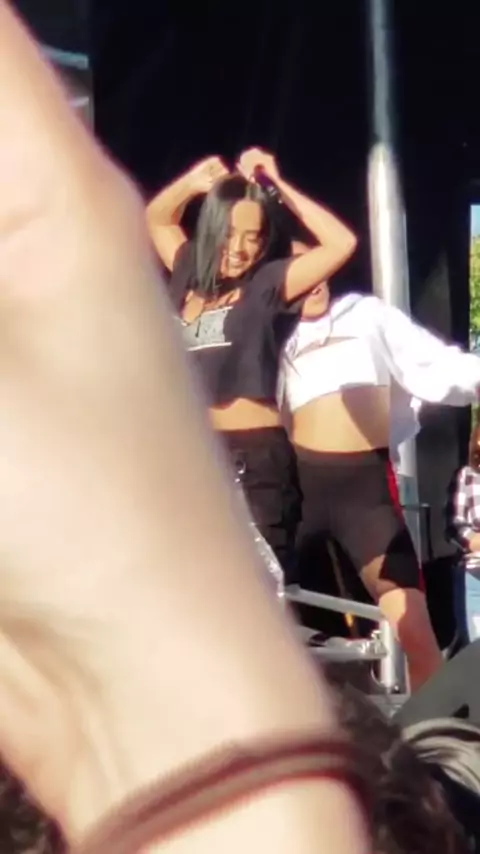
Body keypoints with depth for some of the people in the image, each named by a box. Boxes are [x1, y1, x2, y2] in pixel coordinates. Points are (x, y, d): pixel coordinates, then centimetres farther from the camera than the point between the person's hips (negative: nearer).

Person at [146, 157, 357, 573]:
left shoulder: (268, 283, -2)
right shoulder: (191, 277, 14)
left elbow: (343, 242, -12)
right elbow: (156, 218, 31)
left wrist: (275, 185, -7)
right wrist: (194, 181, 11)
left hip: (255, 458, -6)